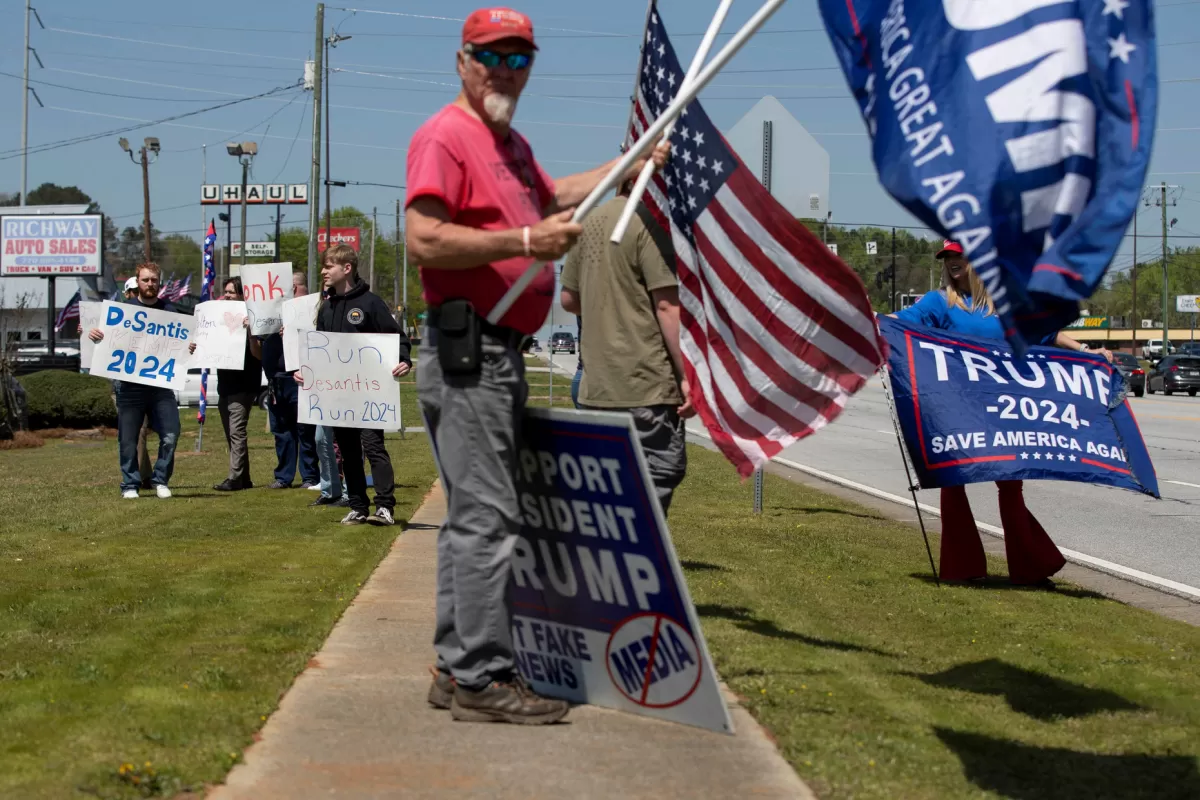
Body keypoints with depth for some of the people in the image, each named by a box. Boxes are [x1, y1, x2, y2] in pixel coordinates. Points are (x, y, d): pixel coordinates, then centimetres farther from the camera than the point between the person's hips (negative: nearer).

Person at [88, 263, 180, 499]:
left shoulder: (169, 311, 11)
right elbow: (106, 338, 7)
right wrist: (93, 334, -15)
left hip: (161, 383, 1)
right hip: (129, 384, -1)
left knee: (170, 434, -7)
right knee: (128, 439, 2)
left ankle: (160, 480, 8)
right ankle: (130, 484, 13)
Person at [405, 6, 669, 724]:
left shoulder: (512, 144, 21)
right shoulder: (445, 135, -9)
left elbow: (553, 197, 41)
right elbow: (423, 238, -21)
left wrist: (632, 164, 39)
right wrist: (526, 241, -22)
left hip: (500, 354, 10)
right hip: (468, 349, -10)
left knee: (475, 515, 13)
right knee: (487, 516, -10)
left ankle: (459, 668, 21)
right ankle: (483, 678, -6)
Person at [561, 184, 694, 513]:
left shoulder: (591, 222, 12)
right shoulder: (648, 222, -11)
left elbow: (568, 299, 18)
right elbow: (667, 305, -15)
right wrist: (687, 375, -14)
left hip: (596, 386, 8)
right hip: (647, 385, -8)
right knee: (662, 470, -3)